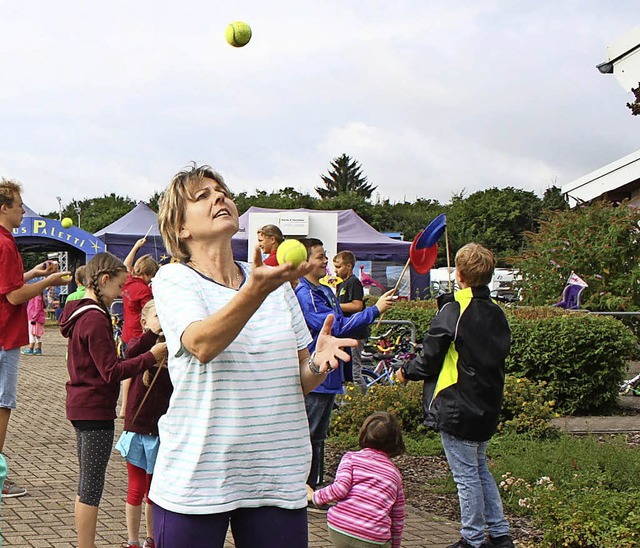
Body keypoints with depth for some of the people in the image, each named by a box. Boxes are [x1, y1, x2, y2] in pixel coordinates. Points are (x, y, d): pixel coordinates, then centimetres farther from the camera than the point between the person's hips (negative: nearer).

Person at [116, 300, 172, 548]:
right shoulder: (139, 344, -4)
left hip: (163, 432, 1)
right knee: (136, 489, 8)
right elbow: (132, 354, -27)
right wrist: (153, 333, -41)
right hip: (137, 428, -1)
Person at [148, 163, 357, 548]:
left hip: (278, 476, 4)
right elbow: (202, 345, -23)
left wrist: (319, 364, -9)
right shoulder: (174, 279, -2)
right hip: (196, 476, -4)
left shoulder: (278, 284, 11)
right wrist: (257, 289, -37)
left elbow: (299, 382, 14)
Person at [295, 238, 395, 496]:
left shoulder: (325, 291, 14)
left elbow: (341, 325, 27)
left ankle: (313, 489, 23)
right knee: (309, 436, -3)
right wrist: (375, 310, -21)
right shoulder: (304, 294, -18)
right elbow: (337, 327, -24)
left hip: (328, 375, 10)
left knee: (318, 436, 15)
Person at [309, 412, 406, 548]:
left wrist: (314, 496, 9)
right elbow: (398, 518, 22)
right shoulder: (395, 473, 19)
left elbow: (340, 488, -6)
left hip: (338, 528, 0)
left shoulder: (351, 457, 11)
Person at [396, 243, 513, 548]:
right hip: (488, 407, 8)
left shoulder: (453, 311, -16)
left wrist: (406, 372, 7)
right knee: (479, 469, 20)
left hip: (457, 408, -8)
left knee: (466, 475, 1)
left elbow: (429, 360, -13)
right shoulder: (496, 314, 6)